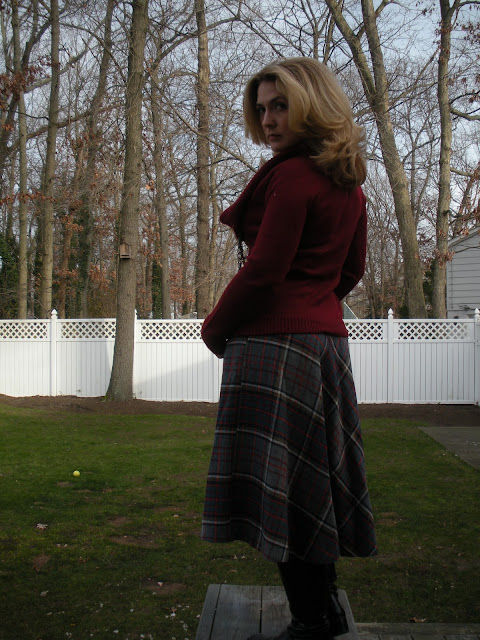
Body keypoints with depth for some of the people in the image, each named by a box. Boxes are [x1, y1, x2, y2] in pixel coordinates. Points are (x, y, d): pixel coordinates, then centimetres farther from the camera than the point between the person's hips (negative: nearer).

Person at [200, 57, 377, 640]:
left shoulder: (291, 174, -12)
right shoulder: (348, 182, 15)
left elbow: (263, 270, -17)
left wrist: (214, 330, -3)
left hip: (275, 345, -9)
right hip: (327, 337, 10)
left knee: (278, 488, 0)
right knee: (312, 483, 17)